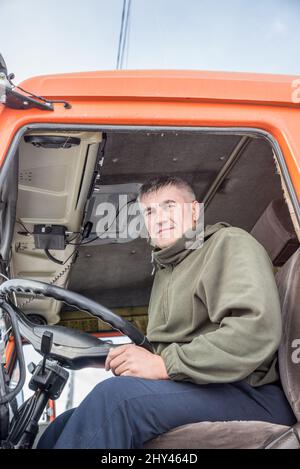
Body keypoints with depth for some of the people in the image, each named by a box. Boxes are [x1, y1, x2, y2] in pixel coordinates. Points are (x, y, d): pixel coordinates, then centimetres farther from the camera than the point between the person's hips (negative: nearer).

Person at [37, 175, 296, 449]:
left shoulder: (229, 243, -2)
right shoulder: (164, 272, 24)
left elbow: (256, 329, -19)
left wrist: (164, 364, -19)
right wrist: (138, 363, 2)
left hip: (250, 393, -7)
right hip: (186, 389, 8)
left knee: (115, 396, -30)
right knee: (63, 426, -2)